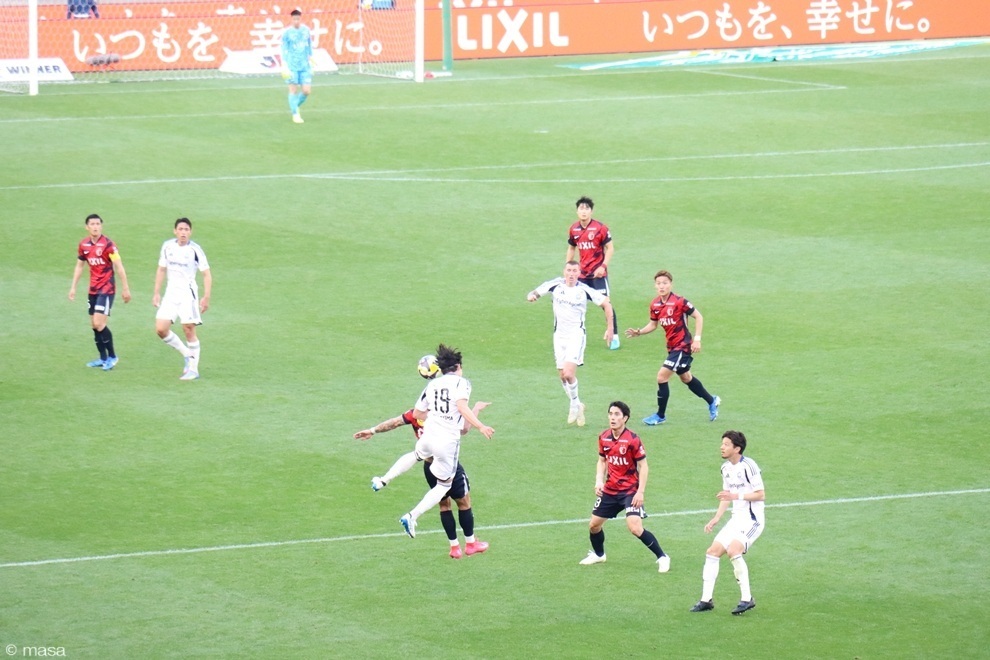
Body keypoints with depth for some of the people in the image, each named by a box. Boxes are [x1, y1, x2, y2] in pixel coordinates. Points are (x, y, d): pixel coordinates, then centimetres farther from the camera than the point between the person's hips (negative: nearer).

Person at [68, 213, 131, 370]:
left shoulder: (108, 245, -14)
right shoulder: (84, 245, 5)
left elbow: (119, 267, -12)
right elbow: (79, 266, 18)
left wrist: (125, 289, -12)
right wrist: (73, 287, 15)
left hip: (107, 289, -7)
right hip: (93, 290, 7)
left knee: (99, 323, -13)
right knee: (94, 325, 8)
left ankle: (112, 356, 2)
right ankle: (103, 358, 19)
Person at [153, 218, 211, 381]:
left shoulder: (195, 250, -10)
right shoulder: (167, 246, 4)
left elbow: (206, 274, -8)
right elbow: (161, 270, 15)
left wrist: (206, 297, -16)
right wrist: (156, 293, 11)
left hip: (188, 293, -5)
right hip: (171, 293, 5)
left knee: (189, 330, -6)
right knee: (161, 329, -4)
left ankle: (193, 369, 5)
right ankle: (186, 354, 17)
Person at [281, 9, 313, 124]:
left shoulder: (306, 30, 6)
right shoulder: (286, 32, -5)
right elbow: (283, 50, -4)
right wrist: (284, 66, -11)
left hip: (305, 66, 3)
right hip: (292, 66, -3)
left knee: (306, 91, -1)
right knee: (293, 90, -3)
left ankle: (294, 107, 24)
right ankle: (295, 114, 7)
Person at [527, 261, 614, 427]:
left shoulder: (584, 290, -10)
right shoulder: (556, 285, -3)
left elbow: (606, 304, 2)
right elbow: (534, 294, 5)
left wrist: (609, 329, 1)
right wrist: (531, 296, -20)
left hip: (576, 334, -4)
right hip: (559, 335, 4)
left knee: (569, 373, -19)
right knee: (562, 376, 7)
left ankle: (575, 405, 5)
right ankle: (577, 406, 28)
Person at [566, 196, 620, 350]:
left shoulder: (600, 228, -12)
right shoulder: (574, 229, 4)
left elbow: (610, 247, -9)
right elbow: (571, 248, 18)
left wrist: (604, 266, -18)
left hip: (598, 273, -5)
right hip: (582, 273, 5)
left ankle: (614, 336, 1)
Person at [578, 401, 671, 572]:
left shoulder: (632, 440, -17)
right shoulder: (604, 438, 0)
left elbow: (643, 466, -13)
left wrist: (640, 492, -18)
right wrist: (599, 481, -1)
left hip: (630, 490, -6)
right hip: (609, 490, 6)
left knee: (635, 528, -20)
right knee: (594, 524, 12)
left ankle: (662, 557, -5)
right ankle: (598, 554, 40)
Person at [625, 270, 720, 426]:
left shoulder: (679, 302, -20)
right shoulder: (655, 305, 1)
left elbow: (698, 317, -13)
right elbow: (653, 324, 13)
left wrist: (697, 339, -18)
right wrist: (639, 332, -5)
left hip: (683, 345, -8)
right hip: (672, 346, 8)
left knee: (662, 376, -12)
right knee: (686, 378, 23)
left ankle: (660, 416, 2)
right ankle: (712, 402, 43)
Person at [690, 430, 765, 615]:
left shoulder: (748, 466, -16)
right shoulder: (726, 468, 11)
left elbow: (760, 495, -17)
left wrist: (737, 496, -26)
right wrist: (716, 518, 14)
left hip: (752, 519, -9)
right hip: (737, 519, 9)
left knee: (733, 551, -27)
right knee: (712, 552, 3)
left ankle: (747, 598, -19)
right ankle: (706, 600, 11)